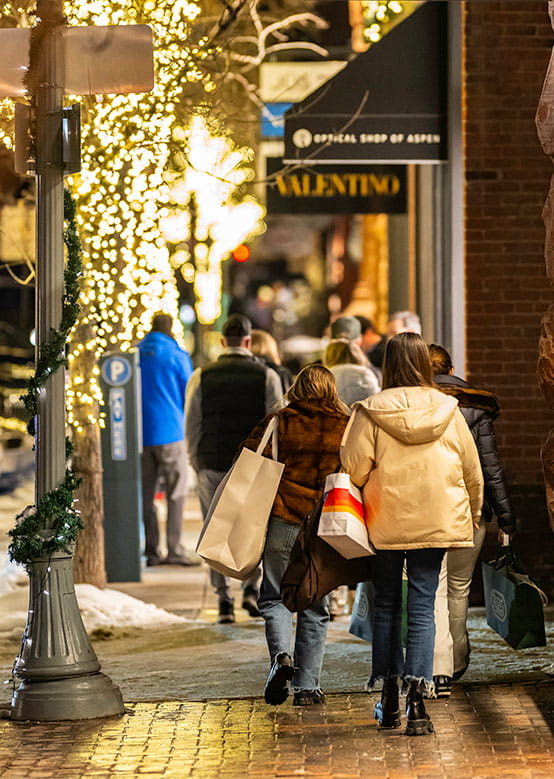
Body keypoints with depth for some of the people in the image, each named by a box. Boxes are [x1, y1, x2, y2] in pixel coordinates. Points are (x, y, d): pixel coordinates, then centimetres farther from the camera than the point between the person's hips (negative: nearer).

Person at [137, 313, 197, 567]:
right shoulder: (176, 356, -5)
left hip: (140, 434, 4)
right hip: (170, 433, -4)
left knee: (145, 494, 7)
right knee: (175, 493, 0)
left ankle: (151, 552, 6)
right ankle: (174, 550, -5)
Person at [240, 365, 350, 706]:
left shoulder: (280, 422, 1)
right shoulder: (347, 428, 5)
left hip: (281, 521, -1)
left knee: (275, 598, 9)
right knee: (315, 607, 10)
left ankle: (281, 655, -17)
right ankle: (307, 686, 9)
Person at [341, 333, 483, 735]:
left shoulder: (371, 412, -7)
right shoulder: (449, 411, 0)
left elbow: (354, 467, -10)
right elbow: (472, 469, 7)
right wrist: (474, 514, 22)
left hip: (386, 522, -1)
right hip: (437, 520, 1)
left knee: (386, 604, 13)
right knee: (423, 607, 0)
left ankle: (389, 699, 17)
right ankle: (417, 697, -12)